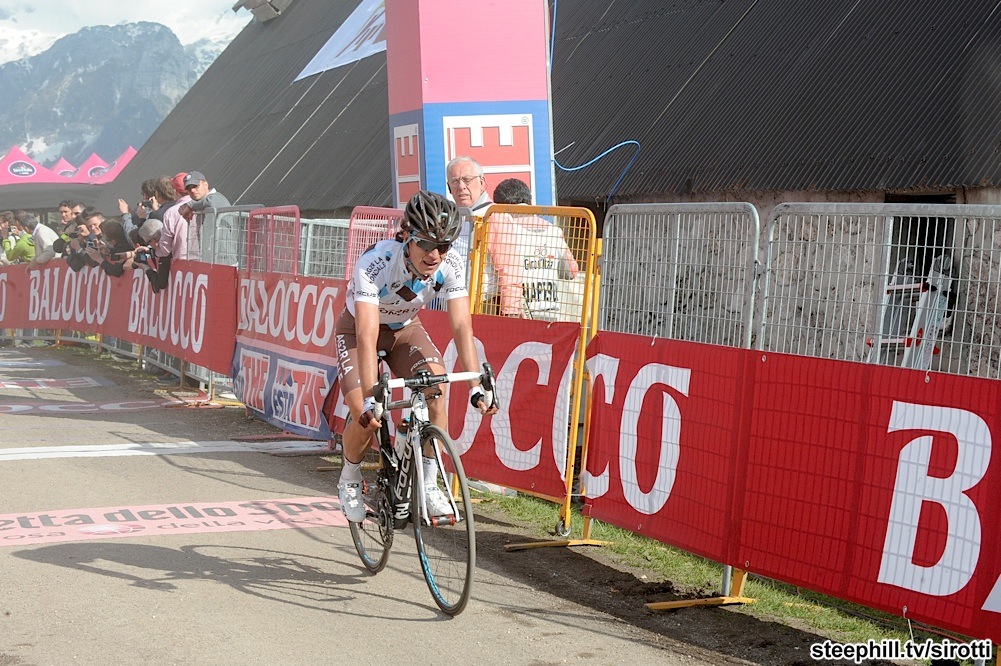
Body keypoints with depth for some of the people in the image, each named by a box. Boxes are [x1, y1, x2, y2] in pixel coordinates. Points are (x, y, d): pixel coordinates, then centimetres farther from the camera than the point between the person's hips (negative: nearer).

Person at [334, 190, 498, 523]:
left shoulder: (451, 265, -27)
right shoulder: (374, 263, -38)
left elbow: (462, 326, -27)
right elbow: (367, 337, -43)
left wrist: (477, 387, -36)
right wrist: (370, 400, -51)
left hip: (405, 328, 3)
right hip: (358, 329, -3)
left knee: (435, 391, -22)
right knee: (365, 419, -17)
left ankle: (429, 485, -7)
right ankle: (349, 481, 14)